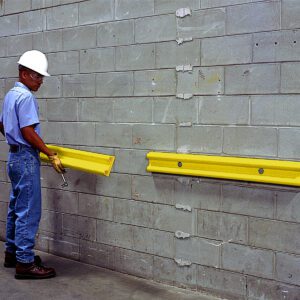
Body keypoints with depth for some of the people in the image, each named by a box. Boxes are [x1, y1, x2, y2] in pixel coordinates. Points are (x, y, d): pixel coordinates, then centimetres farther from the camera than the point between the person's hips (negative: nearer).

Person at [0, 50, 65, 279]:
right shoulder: (26, 97, -16)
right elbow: (28, 132, -21)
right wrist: (52, 156, -18)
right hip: (26, 159, -10)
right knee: (29, 211, -7)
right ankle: (25, 262, -4)